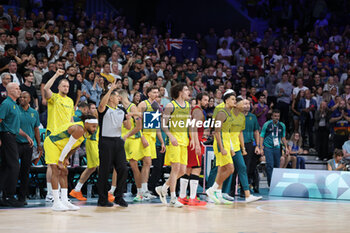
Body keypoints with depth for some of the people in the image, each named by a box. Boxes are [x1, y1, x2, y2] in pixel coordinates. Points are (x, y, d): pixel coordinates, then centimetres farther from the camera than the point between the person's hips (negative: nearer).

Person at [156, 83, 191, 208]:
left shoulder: (188, 105, 13)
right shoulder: (170, 106, -6)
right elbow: (163, 125, -9)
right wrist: (171, 136, -22)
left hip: (184, 140, 7)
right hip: (174, 139, -7)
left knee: (182, 170, 5)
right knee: (176, 167, -11)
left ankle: (163, 188, 23)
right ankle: (173, 199, -6)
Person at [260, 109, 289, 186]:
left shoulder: (282, 125, 8)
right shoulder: (267, 124, -4)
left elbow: (283, 137, 19)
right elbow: (261, 136, -2)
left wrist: (286, 147, 12)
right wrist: (261, 148, -9)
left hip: (277, 148, 4)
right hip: (268, 147, -4)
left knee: (277, 165, 4)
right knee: (270, 165, -14)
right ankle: (271, 184, -11)